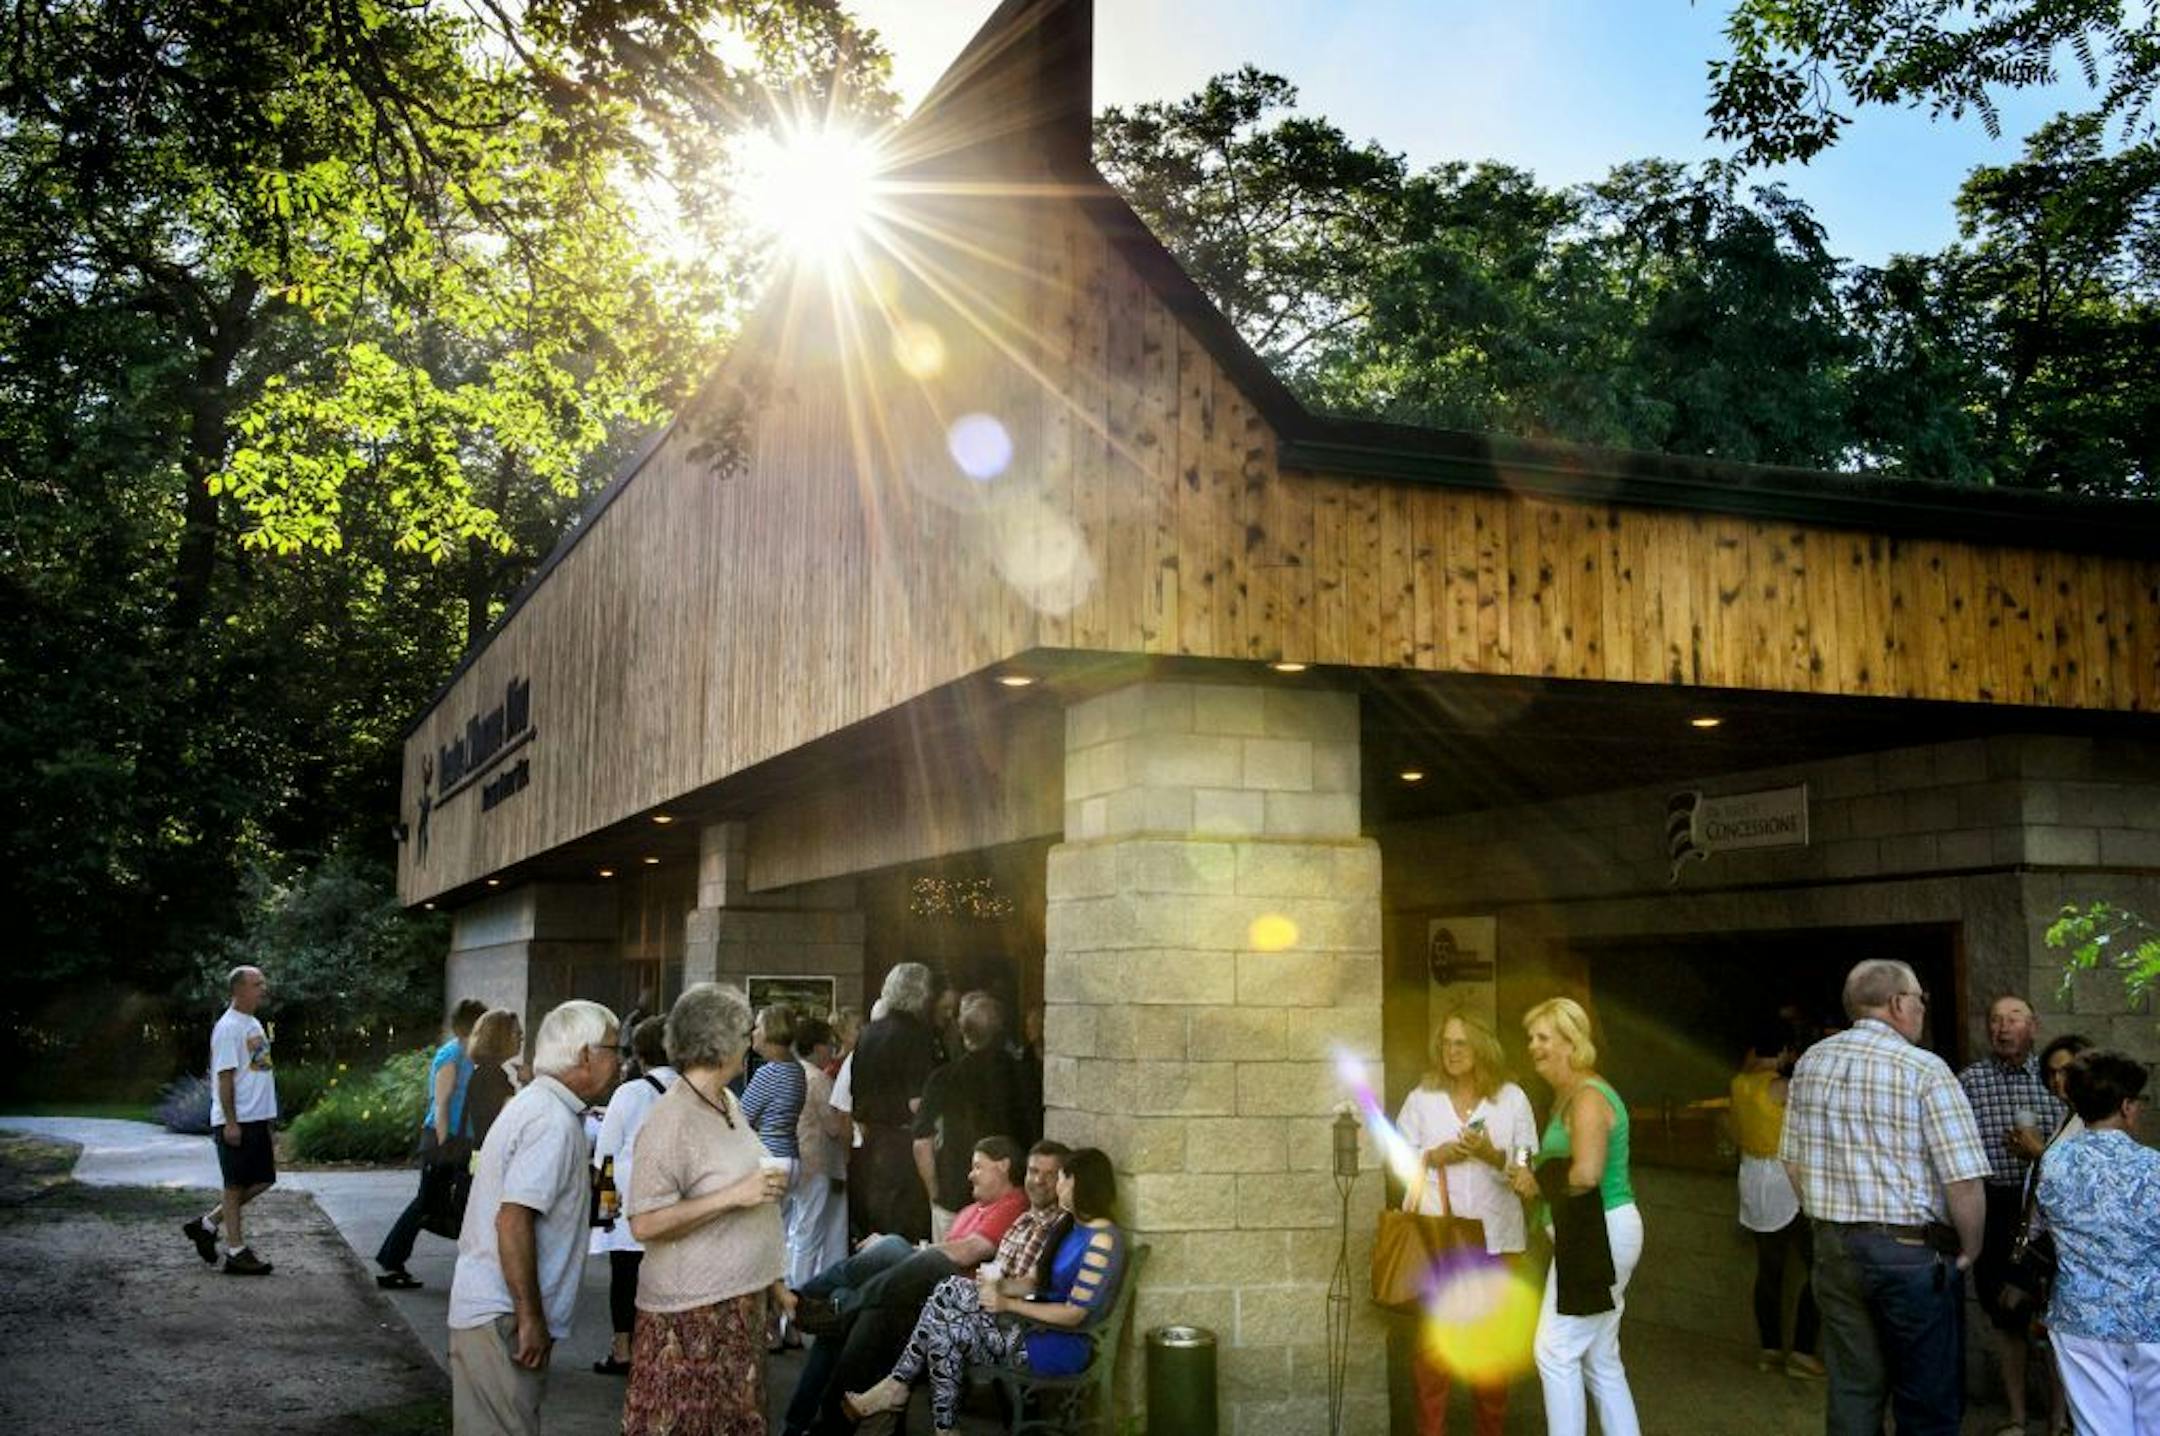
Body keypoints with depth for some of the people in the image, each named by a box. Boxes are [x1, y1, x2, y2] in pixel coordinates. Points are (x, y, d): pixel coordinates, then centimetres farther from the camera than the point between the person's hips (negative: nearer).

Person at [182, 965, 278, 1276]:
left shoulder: (254, 1024, 16)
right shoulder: (228, 1027, -13)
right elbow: (225, 1076, -17)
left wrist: (269, 1115, 20)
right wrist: (230, 1122, -21)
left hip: (257, 1119, 9)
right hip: (236, 1121, -9)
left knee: (263, 1179, 11)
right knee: (235, 1185, -1)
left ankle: (207, 1224, 21)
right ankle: (236, 1252, 5)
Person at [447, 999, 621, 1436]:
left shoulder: (533, 1103, 13)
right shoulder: (554, 1121, -18)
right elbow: (513, 1220, -24)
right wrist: (531, 1318, -21)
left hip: (480, 1303, 10)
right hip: (504, 1316, -10)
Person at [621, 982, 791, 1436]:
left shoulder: (730, 1104, 9)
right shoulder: (671, 1119, -17)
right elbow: (644, 1224, -22)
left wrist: (770, 1280, 18)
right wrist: (736, 1195, -22)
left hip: (742, 1301, 8)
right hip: (692, 1312, -8)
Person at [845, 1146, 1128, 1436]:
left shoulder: (1102, 1241, -17)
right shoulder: (1069, 1228, 13)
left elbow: (1074, 1314, -19)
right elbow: (1034, 1281, 14)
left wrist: (1008, 1304, -15)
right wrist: (1000, 1285, -7)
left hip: (1065, 1346, -9)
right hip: (1038, 1323, 9)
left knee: (947, 1331, -17)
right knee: (951, 1291, -11)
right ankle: (896, 1386, -11)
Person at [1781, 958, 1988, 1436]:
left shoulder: (1810, 1062, 5)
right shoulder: (1924, 1070, -13)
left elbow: (1793, 1162, 10)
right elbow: (1964, 1182, -16)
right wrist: (1968, 1252, -1)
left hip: (1834, 1248, 6)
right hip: (1913, 1251, -5)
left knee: (1852, 1392, 13)